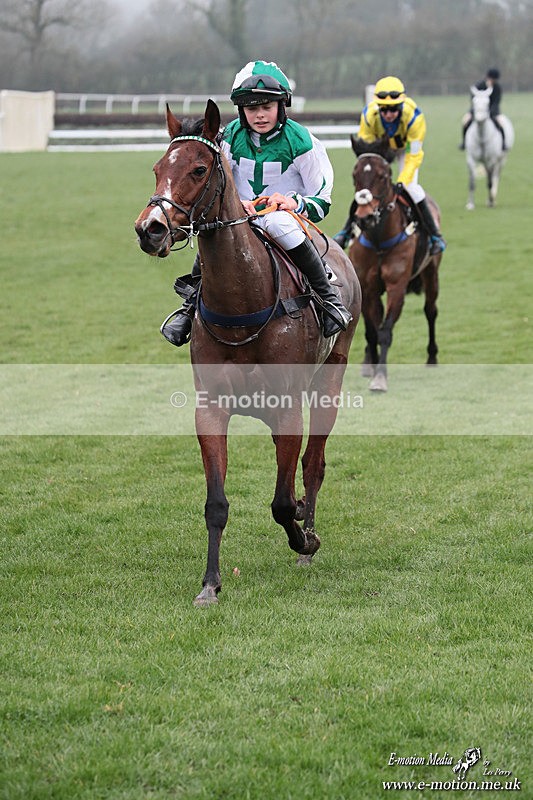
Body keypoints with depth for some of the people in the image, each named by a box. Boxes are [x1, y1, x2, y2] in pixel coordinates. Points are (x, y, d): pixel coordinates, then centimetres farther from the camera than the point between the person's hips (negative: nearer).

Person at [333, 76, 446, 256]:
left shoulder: (413, 116, -40)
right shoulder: (369, 115, -35)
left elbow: (413, 155, -31)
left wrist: (402, 182, -38)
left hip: (405, 148, -2)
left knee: (410, 187, -17)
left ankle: (435, 236, -5)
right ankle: (347, 230, 14)